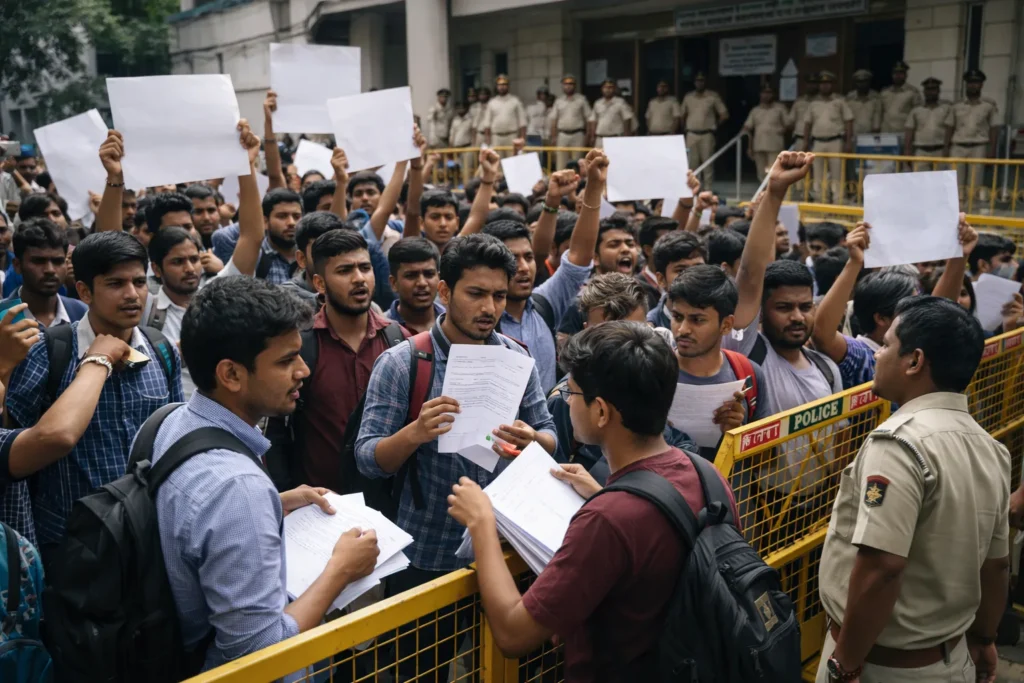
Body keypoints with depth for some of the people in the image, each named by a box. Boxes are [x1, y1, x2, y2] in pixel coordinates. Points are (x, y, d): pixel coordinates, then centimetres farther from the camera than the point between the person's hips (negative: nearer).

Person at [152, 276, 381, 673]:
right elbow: (261, 653, -26)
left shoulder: (176, 421, -5)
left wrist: (277, 506, 6)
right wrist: (341, 568, -16)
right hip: (233, 668, -8)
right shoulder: (236, 486, -31)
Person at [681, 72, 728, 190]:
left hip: (707, 135, -3)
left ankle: (708, 189, -1)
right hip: (691, 135, 3)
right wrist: (685, 128, 11)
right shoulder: (688, 97, 10)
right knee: (692, 163, 3)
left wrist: (714, 125, 3)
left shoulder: (713, 96, 1)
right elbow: (682, 115, 20)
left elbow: (724, 114, 2)